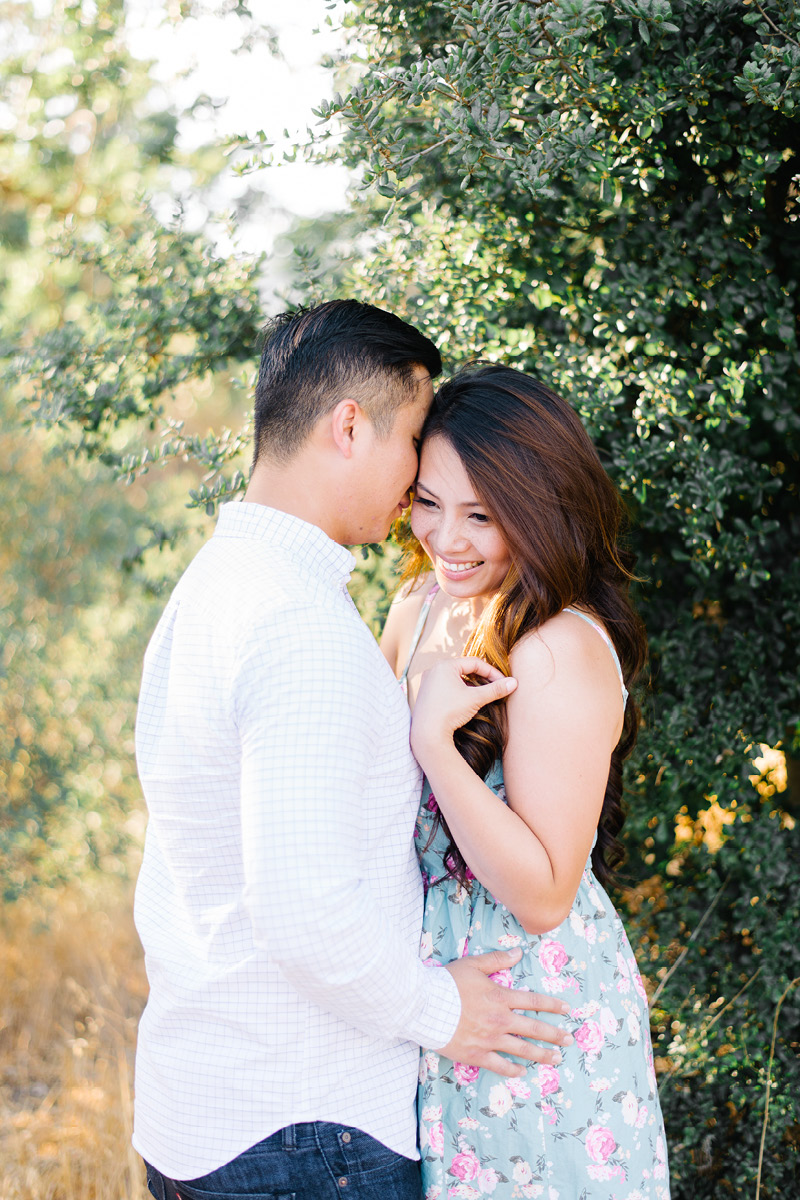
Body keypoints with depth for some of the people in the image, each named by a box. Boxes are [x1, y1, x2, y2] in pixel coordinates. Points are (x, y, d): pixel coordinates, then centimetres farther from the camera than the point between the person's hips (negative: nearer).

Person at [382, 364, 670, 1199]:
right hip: (432, 987, 8)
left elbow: (542, 896, -24)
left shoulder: (563, 651, -23)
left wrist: (436, 741, -29)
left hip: (532, 1001, -8)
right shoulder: (422, 605, 2)